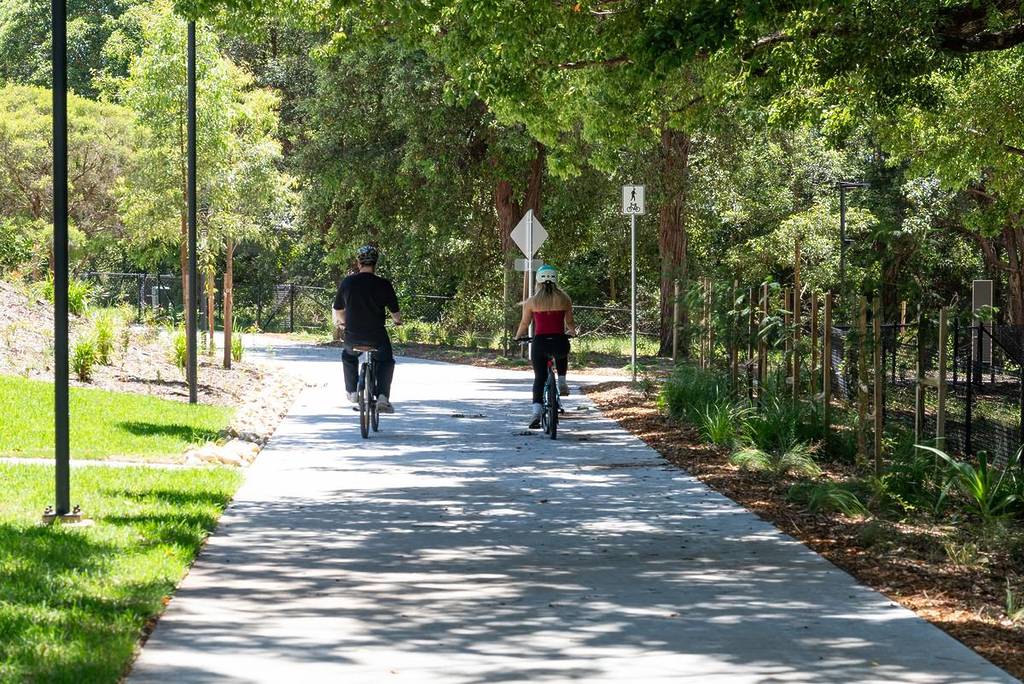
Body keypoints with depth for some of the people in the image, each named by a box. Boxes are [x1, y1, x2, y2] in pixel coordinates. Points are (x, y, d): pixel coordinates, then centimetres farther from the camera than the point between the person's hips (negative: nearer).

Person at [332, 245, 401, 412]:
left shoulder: (347, 282, -3)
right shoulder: (383, 284, -10)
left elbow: (338, 311, 8)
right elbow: (395, 312, -1)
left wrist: (339, 321, 31)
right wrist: (397, 320, 23)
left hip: (353, 335, 2)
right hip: (377, 336, -2)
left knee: (348, 356, 34)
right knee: (386, 361, 24)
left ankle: (352, 391, 30)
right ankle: (383, 397, 7)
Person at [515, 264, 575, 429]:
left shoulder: (532, 302, 2)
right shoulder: (564, 299, 3)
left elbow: (524, 325, 10)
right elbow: (570, 324, 12)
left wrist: (518, 337, 29)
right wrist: (570, 331, 35)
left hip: (540, 343, -1)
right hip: (560, 343, 1)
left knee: (539, 378, 6)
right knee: (562, 354, 38)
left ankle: (537, 413, -10)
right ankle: (562, 382, 24)